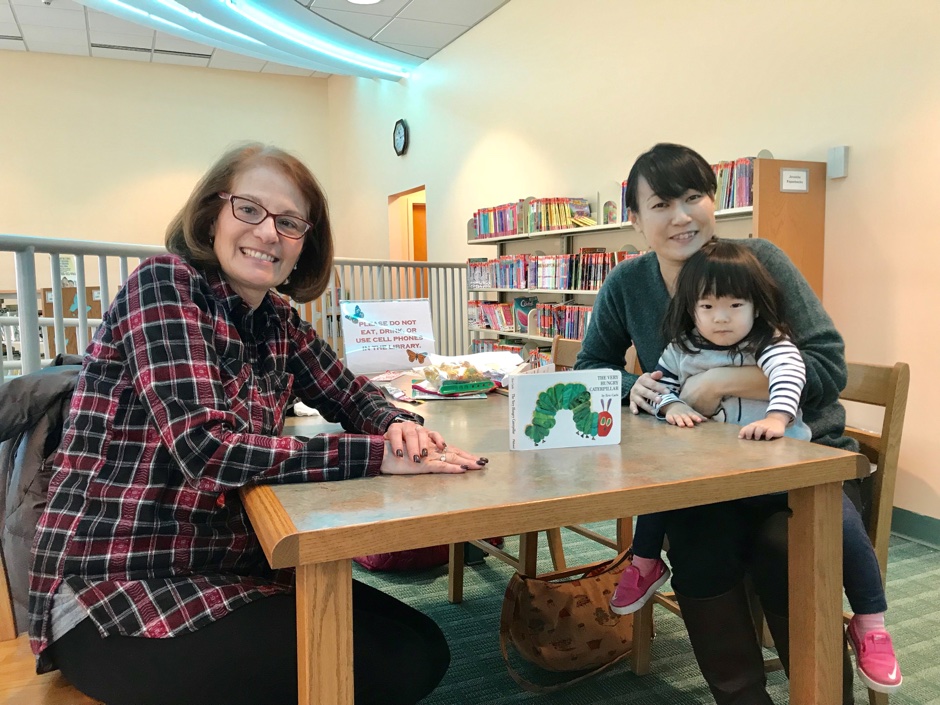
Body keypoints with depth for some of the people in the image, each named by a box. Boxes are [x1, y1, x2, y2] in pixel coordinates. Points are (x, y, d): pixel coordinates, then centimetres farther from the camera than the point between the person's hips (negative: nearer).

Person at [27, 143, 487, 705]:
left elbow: (350, 394, 14)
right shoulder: (165, 283, -14)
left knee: (422, 651, -2)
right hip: (113, 595, -7)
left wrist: (399, 425, -11)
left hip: (229, 567, 7)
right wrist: (378, 454, -26)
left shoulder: (277, 322, 6)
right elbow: (207, 449, -26)